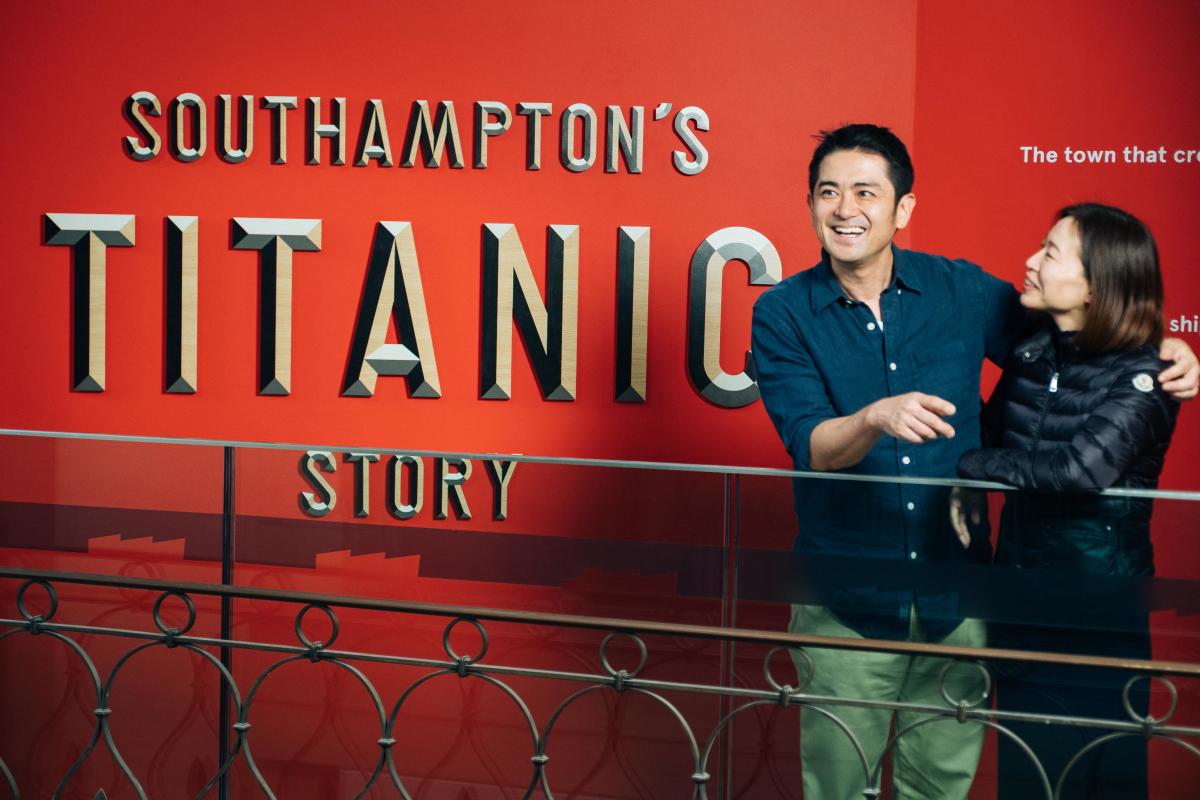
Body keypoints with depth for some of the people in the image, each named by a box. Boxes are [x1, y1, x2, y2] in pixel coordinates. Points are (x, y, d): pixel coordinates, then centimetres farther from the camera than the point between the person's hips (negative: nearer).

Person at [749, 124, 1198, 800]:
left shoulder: (964, 291, 0)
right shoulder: (783, 314, -5)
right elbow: (812, 446, -15)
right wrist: (877, 418, -36)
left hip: (955, 597, 2)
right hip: (847, 601, -2)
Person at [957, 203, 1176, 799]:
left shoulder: (1140, 376, -15)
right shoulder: (1031, 353, 3)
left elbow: (1085, 467, -30)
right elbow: (992, 431, 15)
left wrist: (971, 467, -18)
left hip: (1097, 612, -6)